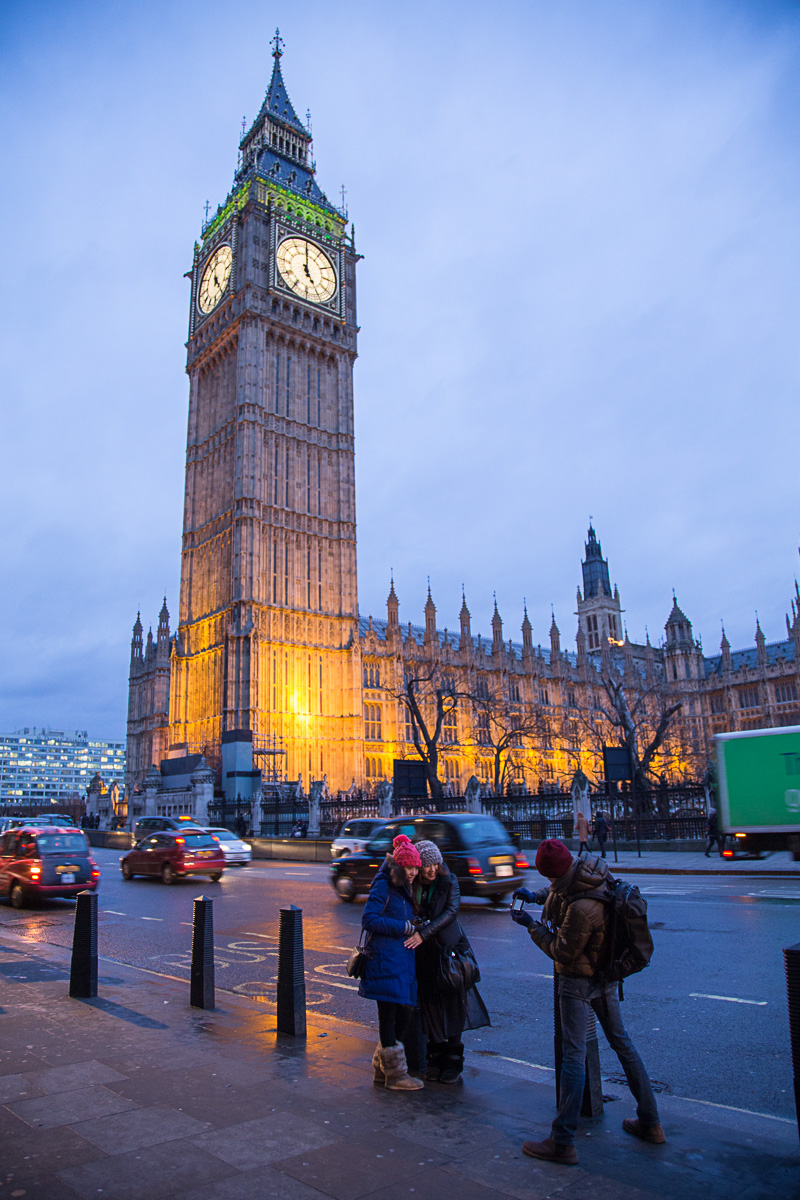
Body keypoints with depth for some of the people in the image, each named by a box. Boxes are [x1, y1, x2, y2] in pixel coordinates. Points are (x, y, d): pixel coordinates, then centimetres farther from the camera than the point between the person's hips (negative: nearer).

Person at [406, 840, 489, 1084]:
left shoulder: (448, 882, -6)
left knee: (452, 1006, 3)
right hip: (423, 953, 1)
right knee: (430, 1006, 7)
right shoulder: (410, 886, -2)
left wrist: (424, 933, -25)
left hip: (449, 949, -1)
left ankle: (453, 1061, 15)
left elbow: (451, 910, -16)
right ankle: (435, 1059, 21)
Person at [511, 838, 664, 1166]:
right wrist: (537, 895, 1)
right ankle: (649, 1122, 30)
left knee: (573, 1055, -2)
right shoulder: (592, 869, -9)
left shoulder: (581, 908, -34)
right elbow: (559, 890, 14)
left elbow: (562, 952, -20)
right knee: (621, 1042, 18)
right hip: (606, 975, 9)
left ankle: (563, 1143, 7)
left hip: (578, 981, -9)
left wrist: (531, 924, -11)